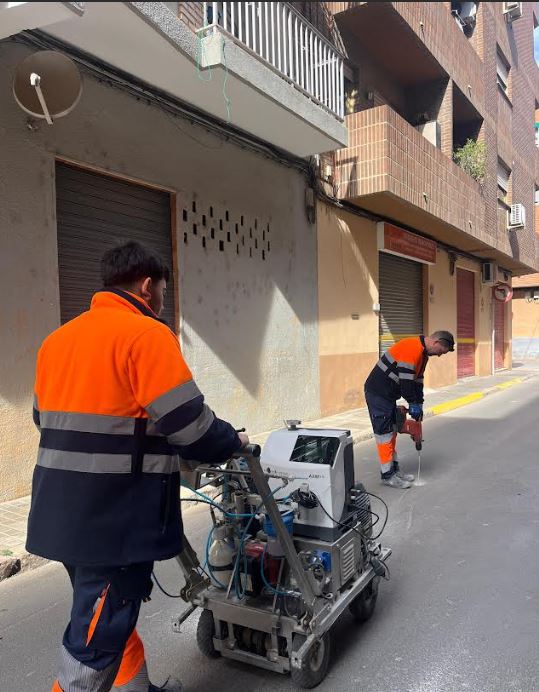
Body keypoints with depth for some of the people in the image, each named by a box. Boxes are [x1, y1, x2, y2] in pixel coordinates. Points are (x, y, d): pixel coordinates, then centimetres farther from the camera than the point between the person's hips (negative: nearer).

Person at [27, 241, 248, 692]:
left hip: (63, 510, 9)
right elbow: (187, 421, -17)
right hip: (116, 516, -9)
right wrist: (232, 443, 1)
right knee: (97, 637, 5)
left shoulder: (58, 338, 12)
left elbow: (49, 419, 17)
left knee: (108, 615, 24)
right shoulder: (147, 334, -13)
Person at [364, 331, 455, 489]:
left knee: (392, 432, 15)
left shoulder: (423, 353, 12)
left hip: (389, 395, 11)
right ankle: (387, 475, 4)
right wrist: (413, 404, -15)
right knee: (384, 433, -4)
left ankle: (394, 469, 24)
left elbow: (417, 380, 16)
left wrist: (419, 405, 12)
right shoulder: (412, 348, -22)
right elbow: (405, 380, -24)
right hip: (377, 393, -11)